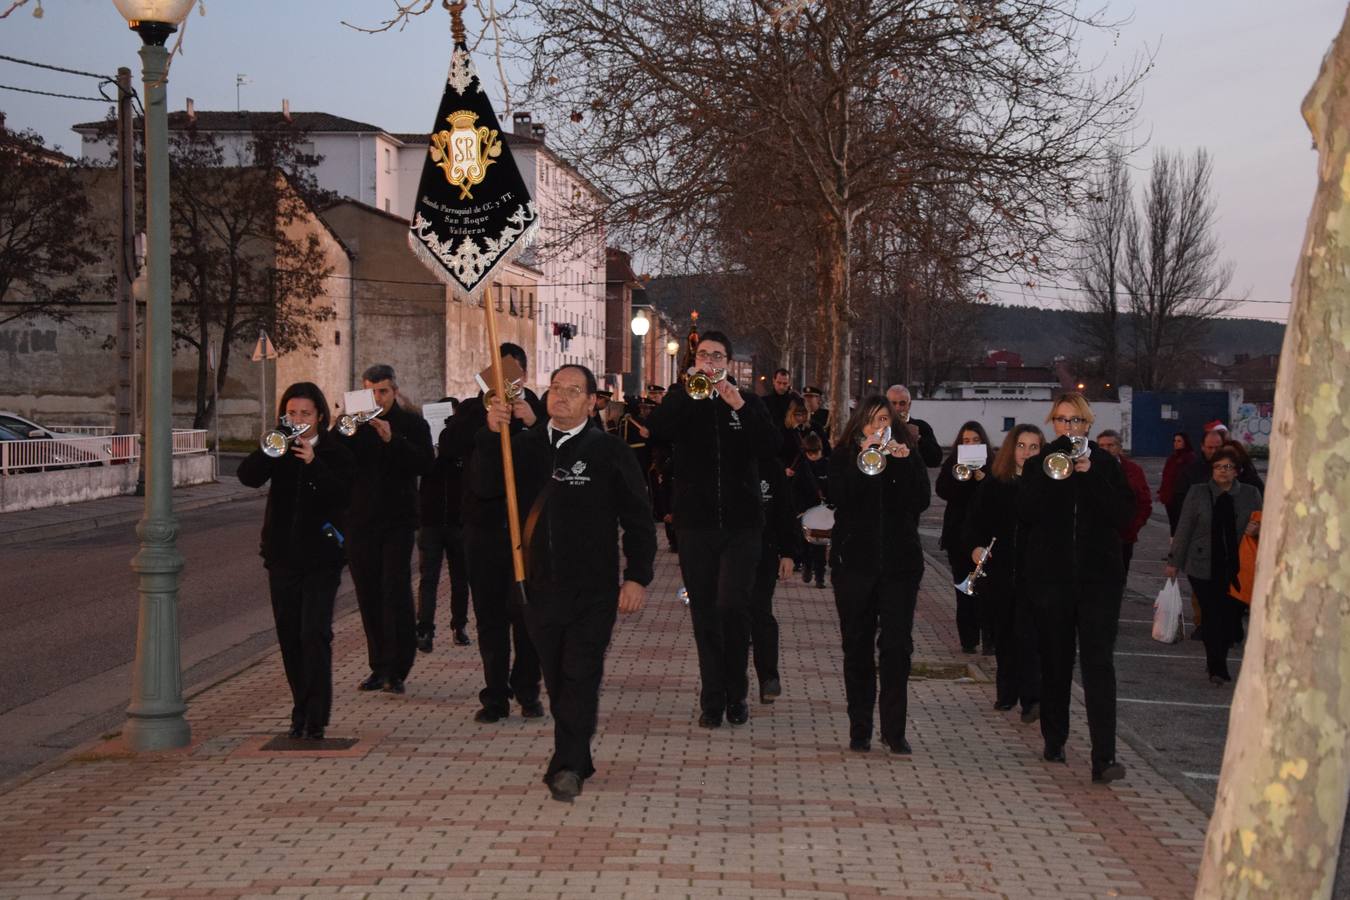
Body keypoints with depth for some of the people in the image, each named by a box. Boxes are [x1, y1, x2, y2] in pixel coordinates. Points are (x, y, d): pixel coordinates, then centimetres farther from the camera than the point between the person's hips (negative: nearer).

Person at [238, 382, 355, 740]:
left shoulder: (336, 453, 0)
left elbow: (342, 494, -16)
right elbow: (248, 476, -11)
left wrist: (313, 462, -25)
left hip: (321, 558, -3)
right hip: (283, 556, 4)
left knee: (315, 635, -13)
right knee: (289, 637, 8)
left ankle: (315, 719, -12)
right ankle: (301, 713, 20)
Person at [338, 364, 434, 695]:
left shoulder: (412, 424, 3)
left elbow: (426, 464, -11)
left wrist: (392, 439, -20)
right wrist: (342, 432, -18)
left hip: (397, 521, -3)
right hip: (360, 520, 3)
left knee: (396, 593, -10)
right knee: (369, 596, 5)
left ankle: (398, 670, -8)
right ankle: (379, 666, 14)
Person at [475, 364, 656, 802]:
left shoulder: (608, 450, -3)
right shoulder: (526, 445, 9)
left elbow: (638, 518, -2)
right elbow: (486, 487, -1)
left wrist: (637, 576, -8)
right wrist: (491, 434, -12)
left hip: (593, 589, -4)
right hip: (541, 585, 4)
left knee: (581, 675, -7)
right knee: (555, 677, 11)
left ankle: (568, 765, -5)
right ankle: (575, 759, 21)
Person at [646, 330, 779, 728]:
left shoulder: (746, 402, 8)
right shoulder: (681, 400, 7)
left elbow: (771, 445, -8)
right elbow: (654, 430, -13)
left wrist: (740, 406, -18)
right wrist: (689, 389, -19)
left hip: (741, 525, -1)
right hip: (696, 523, 1)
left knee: (732, 606, -13)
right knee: (704, 613, 5)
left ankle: (735, 693, 4)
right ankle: (712, 698, 14)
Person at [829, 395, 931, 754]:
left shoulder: (908, 455, 9)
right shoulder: (843, 456, 6)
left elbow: (921, 501, -5)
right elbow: (839, 497, -12)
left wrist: (904, 461, -14)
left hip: (899, 561, 1)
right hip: (855, 560, 0)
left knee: (897, 645, -4)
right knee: (857, 646, 4)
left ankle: (894, 728, 1)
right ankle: (859, 728, 12)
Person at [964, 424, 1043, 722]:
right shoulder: (993, 483, 4)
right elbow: (974, 519, 6)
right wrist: (976, 546, -9)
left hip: (1033, 572, -3)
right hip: (1000, 569, 3)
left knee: (1026, 632, -10)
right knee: (1003, 632, 12)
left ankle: (1031, 697, -7)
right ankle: (1007, 691, 24)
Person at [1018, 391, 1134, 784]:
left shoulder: (1104, 464, 7)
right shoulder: (1038, 464, 7)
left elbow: (1124, 514, -5)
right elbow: (1025, 512, -8)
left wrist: (1091, 476, -13)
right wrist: (1052, 474, -17)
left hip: (1098, 577, -1)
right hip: (1051, 576, 1)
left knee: (1099, 663, -10)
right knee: (1055, 663, 9)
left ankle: (1104, 756, -15)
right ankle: (1054, 740, 25)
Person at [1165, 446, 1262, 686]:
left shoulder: (1250, 494, 8)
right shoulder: (1197, 493, 4)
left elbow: (1261, 525, 17)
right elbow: (1184, 529, 6)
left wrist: (1256, 529, -9)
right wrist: (1174, 562, 6)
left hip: (1236, 568, 2)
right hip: (1204, 568, -2)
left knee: (1232, 617, 1)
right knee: (1213, 618, -7)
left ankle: (1216, 660, 25)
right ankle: (1217, 669, 0)